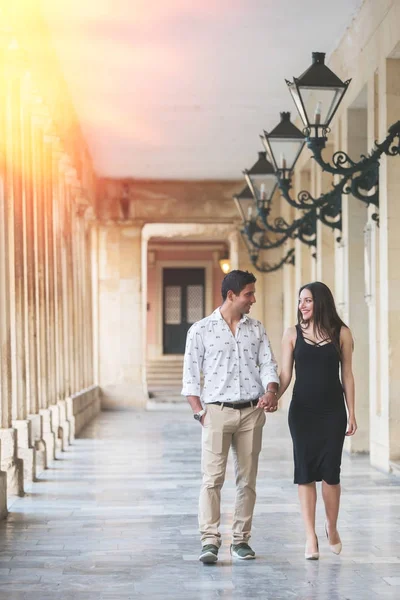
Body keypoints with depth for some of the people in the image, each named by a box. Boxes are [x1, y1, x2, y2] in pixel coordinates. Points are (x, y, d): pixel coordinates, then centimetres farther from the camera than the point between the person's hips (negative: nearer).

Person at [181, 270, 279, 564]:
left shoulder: (257, 330, 12)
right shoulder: (201, 330, 1)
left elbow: (268, 365, 6)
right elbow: (191, 375, 1)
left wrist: (271, 392, -14)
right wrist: (199, 412, -8)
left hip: (252, 412, 4)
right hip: (217, 410, -3)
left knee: (247, 478, 5)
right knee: (213, 477, -10)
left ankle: (241, 539, 12)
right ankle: (210, 540, -11)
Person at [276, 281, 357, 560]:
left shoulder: (341, 333, 2)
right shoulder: (292, 334, 3)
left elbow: (347, 375, 5)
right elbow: (285, 374, 1)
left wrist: (352, 413, 3)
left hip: (332, 412, -1)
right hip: (302, 411, 1)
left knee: (330, 471, -2)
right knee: (306, 473, 1)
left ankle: (332, 527, 22)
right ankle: (311, 537, 7)